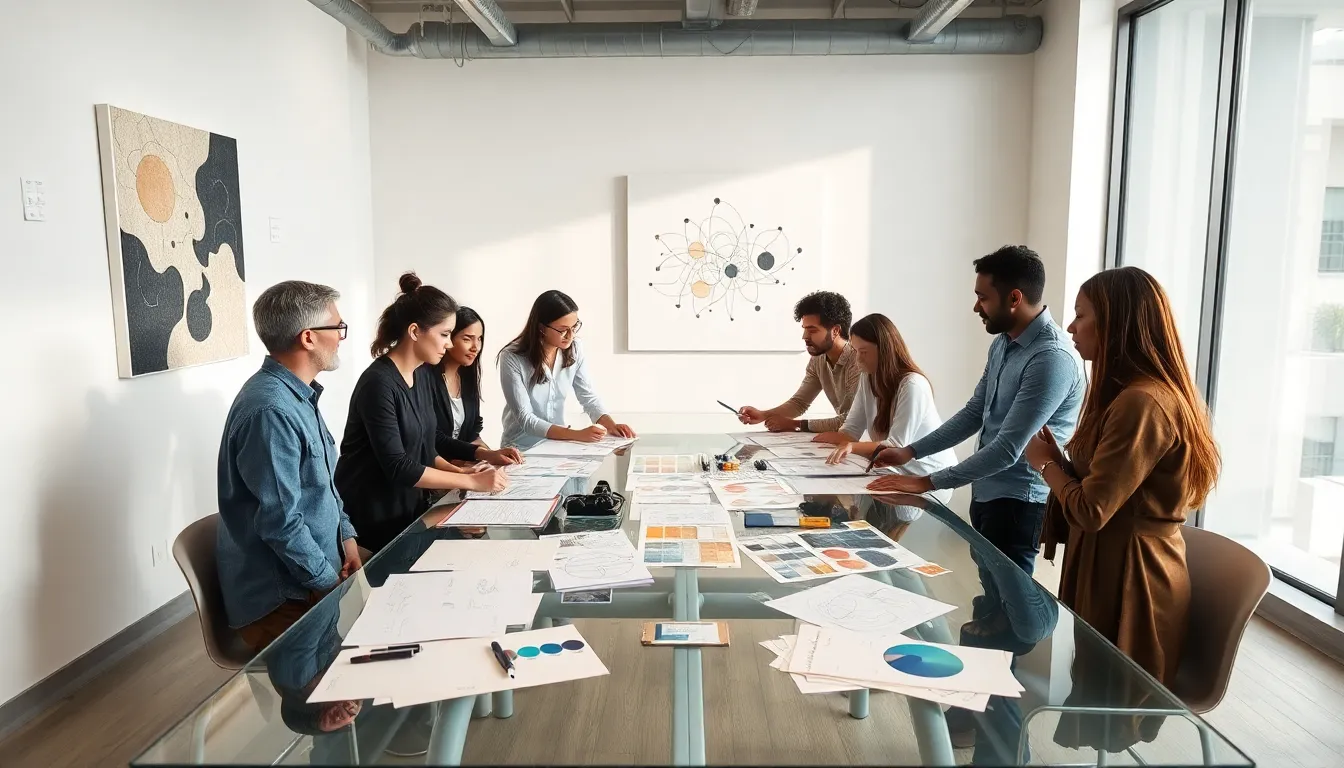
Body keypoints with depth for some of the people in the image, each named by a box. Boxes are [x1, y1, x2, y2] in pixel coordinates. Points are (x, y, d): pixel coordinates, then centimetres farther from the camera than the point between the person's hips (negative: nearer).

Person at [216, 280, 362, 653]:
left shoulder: (298, 395, 8)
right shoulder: (271, 411, -25)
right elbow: (280, 523, -25)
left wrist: (347, 537, 4)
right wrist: (333, 586, -15)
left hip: (313, 577, 9)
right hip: (282, 601, -9)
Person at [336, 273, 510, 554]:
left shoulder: (424, 374, 4)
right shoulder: (379, 383, -22)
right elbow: (397, 466, -25)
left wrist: (459, 472, -6)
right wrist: (470, 481, -22)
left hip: (410, 506, 7)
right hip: (373, 517, -7)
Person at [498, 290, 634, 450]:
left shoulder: (574, 349, -5)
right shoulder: (512, 358, -18)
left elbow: (589, 397, 0)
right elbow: (525, 419, -22)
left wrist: (611, 425, -19)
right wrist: (576, 435, -32)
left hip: (558, 443, 5)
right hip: (521, 448, -5)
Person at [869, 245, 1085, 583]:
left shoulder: (1052, 358, -24)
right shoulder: (1002, 343, 6)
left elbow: (1007, 450, -26)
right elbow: (973, 413, 14)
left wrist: (928, 482, -22)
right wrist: (910, 451, 7)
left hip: (1019, 502, -9)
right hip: (986, 492, 9)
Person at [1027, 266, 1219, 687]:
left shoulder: (1142, 402, -23)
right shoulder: (1137, 394, 11)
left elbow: (1091, 511, -22)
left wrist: (1046, 464, -7)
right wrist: (1060, 459, 0)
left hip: (1127, 575, -10)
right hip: (1119, 565, 10)